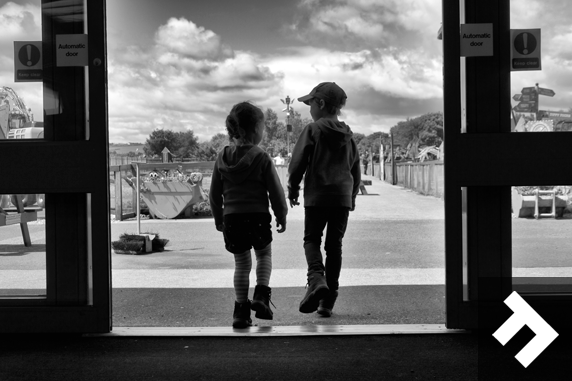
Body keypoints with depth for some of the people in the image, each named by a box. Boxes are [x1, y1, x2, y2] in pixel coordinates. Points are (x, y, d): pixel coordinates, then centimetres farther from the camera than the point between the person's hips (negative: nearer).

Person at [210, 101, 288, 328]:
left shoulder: (222, 158, 3)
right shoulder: (262, 158, -9)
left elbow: (215, 194, 8)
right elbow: (275, 191, -6)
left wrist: (218, 218, 19)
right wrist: (281, 216, 7)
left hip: (231, 218, 3)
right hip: (258, 216, -3)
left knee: (241, 263, 13)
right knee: (264, 253, 20)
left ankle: (241, 309, 11)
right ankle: (261, 294, 1)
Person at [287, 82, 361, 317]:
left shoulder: (313, 130, -5)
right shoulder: (348, 136, 13)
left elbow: (297, 162, -6)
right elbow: (356, 169, 18)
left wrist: (292, 189, 6)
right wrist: (352, 196, 28)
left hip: (316, 196, -4)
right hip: (343, 198, 5)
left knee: (312, 239, 6)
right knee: (334, 245, 8)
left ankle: (316, 278, -22)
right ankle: (328, 301, 9)